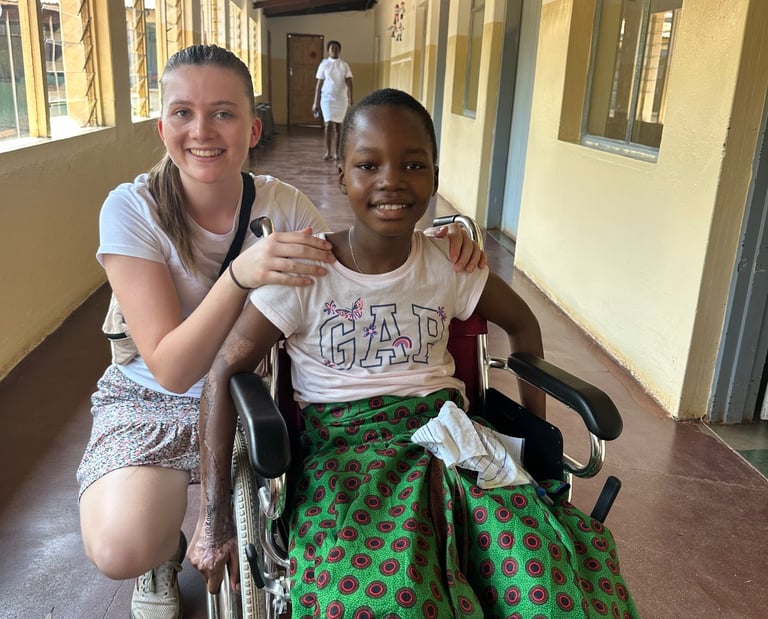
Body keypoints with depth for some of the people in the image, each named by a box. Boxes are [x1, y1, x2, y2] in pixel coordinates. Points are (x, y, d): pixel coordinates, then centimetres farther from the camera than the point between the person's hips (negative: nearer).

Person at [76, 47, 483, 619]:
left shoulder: (284, 206, -9)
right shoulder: (131, 210, -17)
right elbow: (172, 370, -23)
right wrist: (240, 274, -39)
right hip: (154, 401, -2)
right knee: (120, 549, -28)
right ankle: (168, 550, 10)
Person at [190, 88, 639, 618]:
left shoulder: (449, 265, 2)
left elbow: (523, 324, 18)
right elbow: (224, 372, -7)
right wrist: (215, 516, -11)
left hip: (443, 431, 3)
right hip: (343, 444, -2)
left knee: (546, 567, -23)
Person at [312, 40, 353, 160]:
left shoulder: (344, 65, 4)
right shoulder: (324, 64, 2)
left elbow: (349, 84, -3)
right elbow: (319, 84, 2)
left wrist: (350, 100, -16)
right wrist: (315, 103, -1)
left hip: (341, 99, 1)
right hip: (327, 98, -1)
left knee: (338, 125, 4)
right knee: (329, 124, -10)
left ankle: (336, 152, 10)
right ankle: (328, 151, -2)